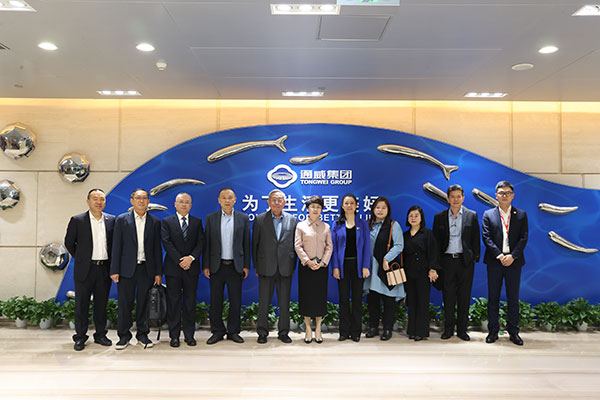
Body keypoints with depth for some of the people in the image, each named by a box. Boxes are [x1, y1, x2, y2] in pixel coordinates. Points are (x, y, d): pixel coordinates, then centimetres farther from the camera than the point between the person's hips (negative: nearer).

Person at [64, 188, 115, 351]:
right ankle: (80, 337, 16)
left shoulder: (112, 220, 5)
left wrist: (111, 264, 9)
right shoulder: (77, 220, -1)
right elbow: (69, 243, 7)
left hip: (104, 269, 2)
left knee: (101, 304, 10)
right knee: (81, 304, 5)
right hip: (85, 269, -2)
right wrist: (80, 258, 9)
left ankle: (100, 335, 21)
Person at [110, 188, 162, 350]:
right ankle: (124, 336, 17)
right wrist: (114, 270, -5)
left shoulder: (155, 222, 7)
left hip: (147, 268, 1)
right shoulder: (122, 219, 3)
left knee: (144, 303, 7)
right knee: (125, 303, 3)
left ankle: (143, 335, 20)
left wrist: (158, 272, 3)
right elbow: (116, 246, 1)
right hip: (127, 268, -1)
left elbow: (157, 248, 7)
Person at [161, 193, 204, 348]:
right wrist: (180, 261, -13)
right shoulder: (166, 222, 4)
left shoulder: (197, 222, 10)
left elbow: (201, 243, 1)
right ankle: (174, 335, 12)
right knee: (173, 302, 3)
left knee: (190, 302, 6)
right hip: (173, 268, -1)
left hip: (192, 268, 2)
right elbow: (167, 243, -6)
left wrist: (191, 257, -15)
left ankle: (189, 335, 15)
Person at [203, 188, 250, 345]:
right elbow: (207, 243, 4)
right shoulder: (211, 218, 5)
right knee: (215, 301, 6)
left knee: (236, 301, 5)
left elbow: (246, 243, 4)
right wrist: (205, 266, 0)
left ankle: (233, 331, 19)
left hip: (235, 266, 0)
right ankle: (217, 331, 20)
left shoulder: (243, 218, 4)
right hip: (216, 266, 0)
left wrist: (246, 265, 0)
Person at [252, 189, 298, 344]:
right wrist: (256, 266, 1)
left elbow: (295, 244, 8)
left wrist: (293, 266, 3)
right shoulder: (260, 219, 2)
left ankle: (283, 332, 20)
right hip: (266, 267, -1)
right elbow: (255, 244, 4)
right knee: (264, 301, 5)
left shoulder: (292, 220, 6)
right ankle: (262, 332, 18)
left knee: (284, 302, 7)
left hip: (285, 267, 1)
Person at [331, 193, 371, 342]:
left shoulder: (363, 224, 5)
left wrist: (366, 266, -7)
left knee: (357, 299, 4)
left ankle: (356, 331, 14)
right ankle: (344, 331, 14)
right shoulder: (337, 225, 5)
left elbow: (366, 246, 1)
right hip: (343, 265, 0)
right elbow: (334, 246, 2)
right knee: (344, 299, 5)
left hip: (357, 264, 0)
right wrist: (335, 267, -6)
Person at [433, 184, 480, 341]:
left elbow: (476, 239, 6)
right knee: (448, 296, 4)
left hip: (465, 261, 0)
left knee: (464, 297, 5)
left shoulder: (472, 215, 5)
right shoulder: (439, 217, 6)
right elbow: (436, 241, 7)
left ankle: (462, 329, 15)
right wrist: (436, 262, 1)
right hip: (447, 261, 1)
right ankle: (448, 328, 14)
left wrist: (475, 257, -1)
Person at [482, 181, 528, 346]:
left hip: (514, 261, 0)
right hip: (494, 261, 0)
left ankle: (513, 331, 16)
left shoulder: (521, 215, 8)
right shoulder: (488, 215, 6)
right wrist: (499, 256, -13)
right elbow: (486, 238, -2)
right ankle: (493, 331, 13)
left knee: (513, 298, 6)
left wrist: (512, 256, -13)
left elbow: (524, 238, 0)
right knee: (493, 297, 5)